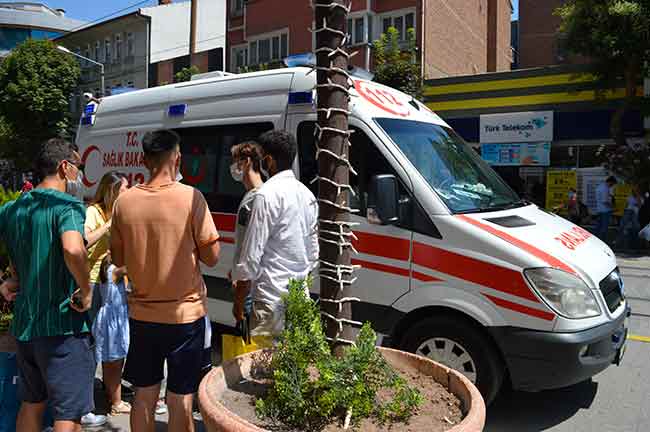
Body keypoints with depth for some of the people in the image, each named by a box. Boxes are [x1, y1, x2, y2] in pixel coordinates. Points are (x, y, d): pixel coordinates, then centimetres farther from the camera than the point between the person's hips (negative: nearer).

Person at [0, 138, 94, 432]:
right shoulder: (67, 205, -16)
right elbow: (73, 249, -35)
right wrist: (86, 291, -21)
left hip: (24, 325, 8)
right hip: (63, 328, -8)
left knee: (31, 404, 25)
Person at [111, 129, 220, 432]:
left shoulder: (124, 201, -3)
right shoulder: (190, 197, -15)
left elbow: (118, 259, 6)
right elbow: (211, 257, -11)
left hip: (142, 314, 4)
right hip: (185, 314, -3)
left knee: (144, 396, 19)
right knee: (180, 401, 8)